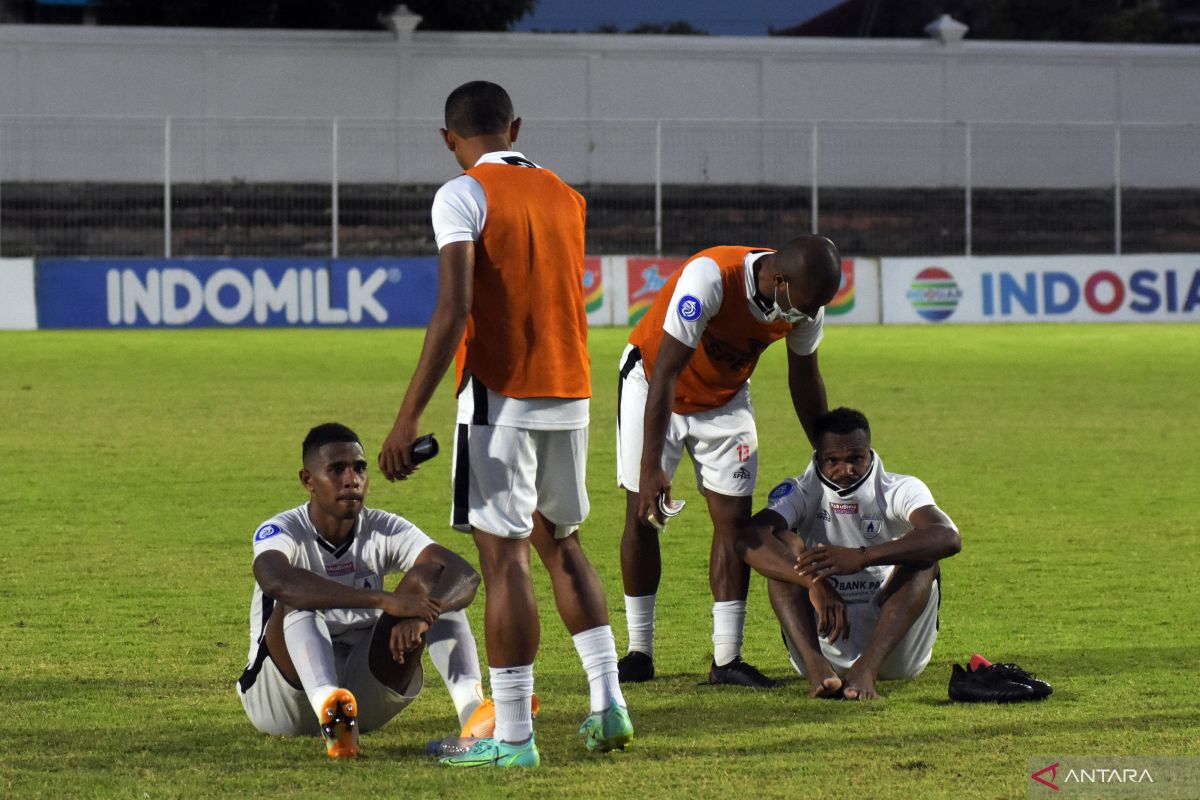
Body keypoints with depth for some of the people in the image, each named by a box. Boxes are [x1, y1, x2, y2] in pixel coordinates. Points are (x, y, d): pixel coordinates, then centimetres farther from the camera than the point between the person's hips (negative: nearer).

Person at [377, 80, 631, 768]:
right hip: (571, 396, 7)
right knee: (561, 542, 21)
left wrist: (410, 416, -19)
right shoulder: (565, 197, 13)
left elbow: (454, 310, -18)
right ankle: (608, 701, 15)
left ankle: (513, 737, -5)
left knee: (504, 556, -5)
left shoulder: (464, 195, -8)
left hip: (502, 395, -7)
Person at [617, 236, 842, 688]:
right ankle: (639, 653, 5)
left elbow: (804, 379, 0)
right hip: (653, 387, -4)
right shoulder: (710, 279, -38)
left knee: (734, 519, -5)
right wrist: (650, 467, -35)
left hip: (724, 398, 4)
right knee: (642, 516, -5)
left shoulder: (806, 303, -20)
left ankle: (727, 659, -2)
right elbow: (665, 373, -34)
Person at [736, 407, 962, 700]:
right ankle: (817, 666, -39)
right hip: (820, 641, 1)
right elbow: (749, 540, -22)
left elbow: (948, 538, -26)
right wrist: (815, 583, -39)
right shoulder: (801, 494, 0)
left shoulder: (900, 491, -3)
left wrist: (861, 557, -41)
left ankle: (868, 668, -42)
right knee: (784, 545, -17)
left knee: (923, 557, -22)